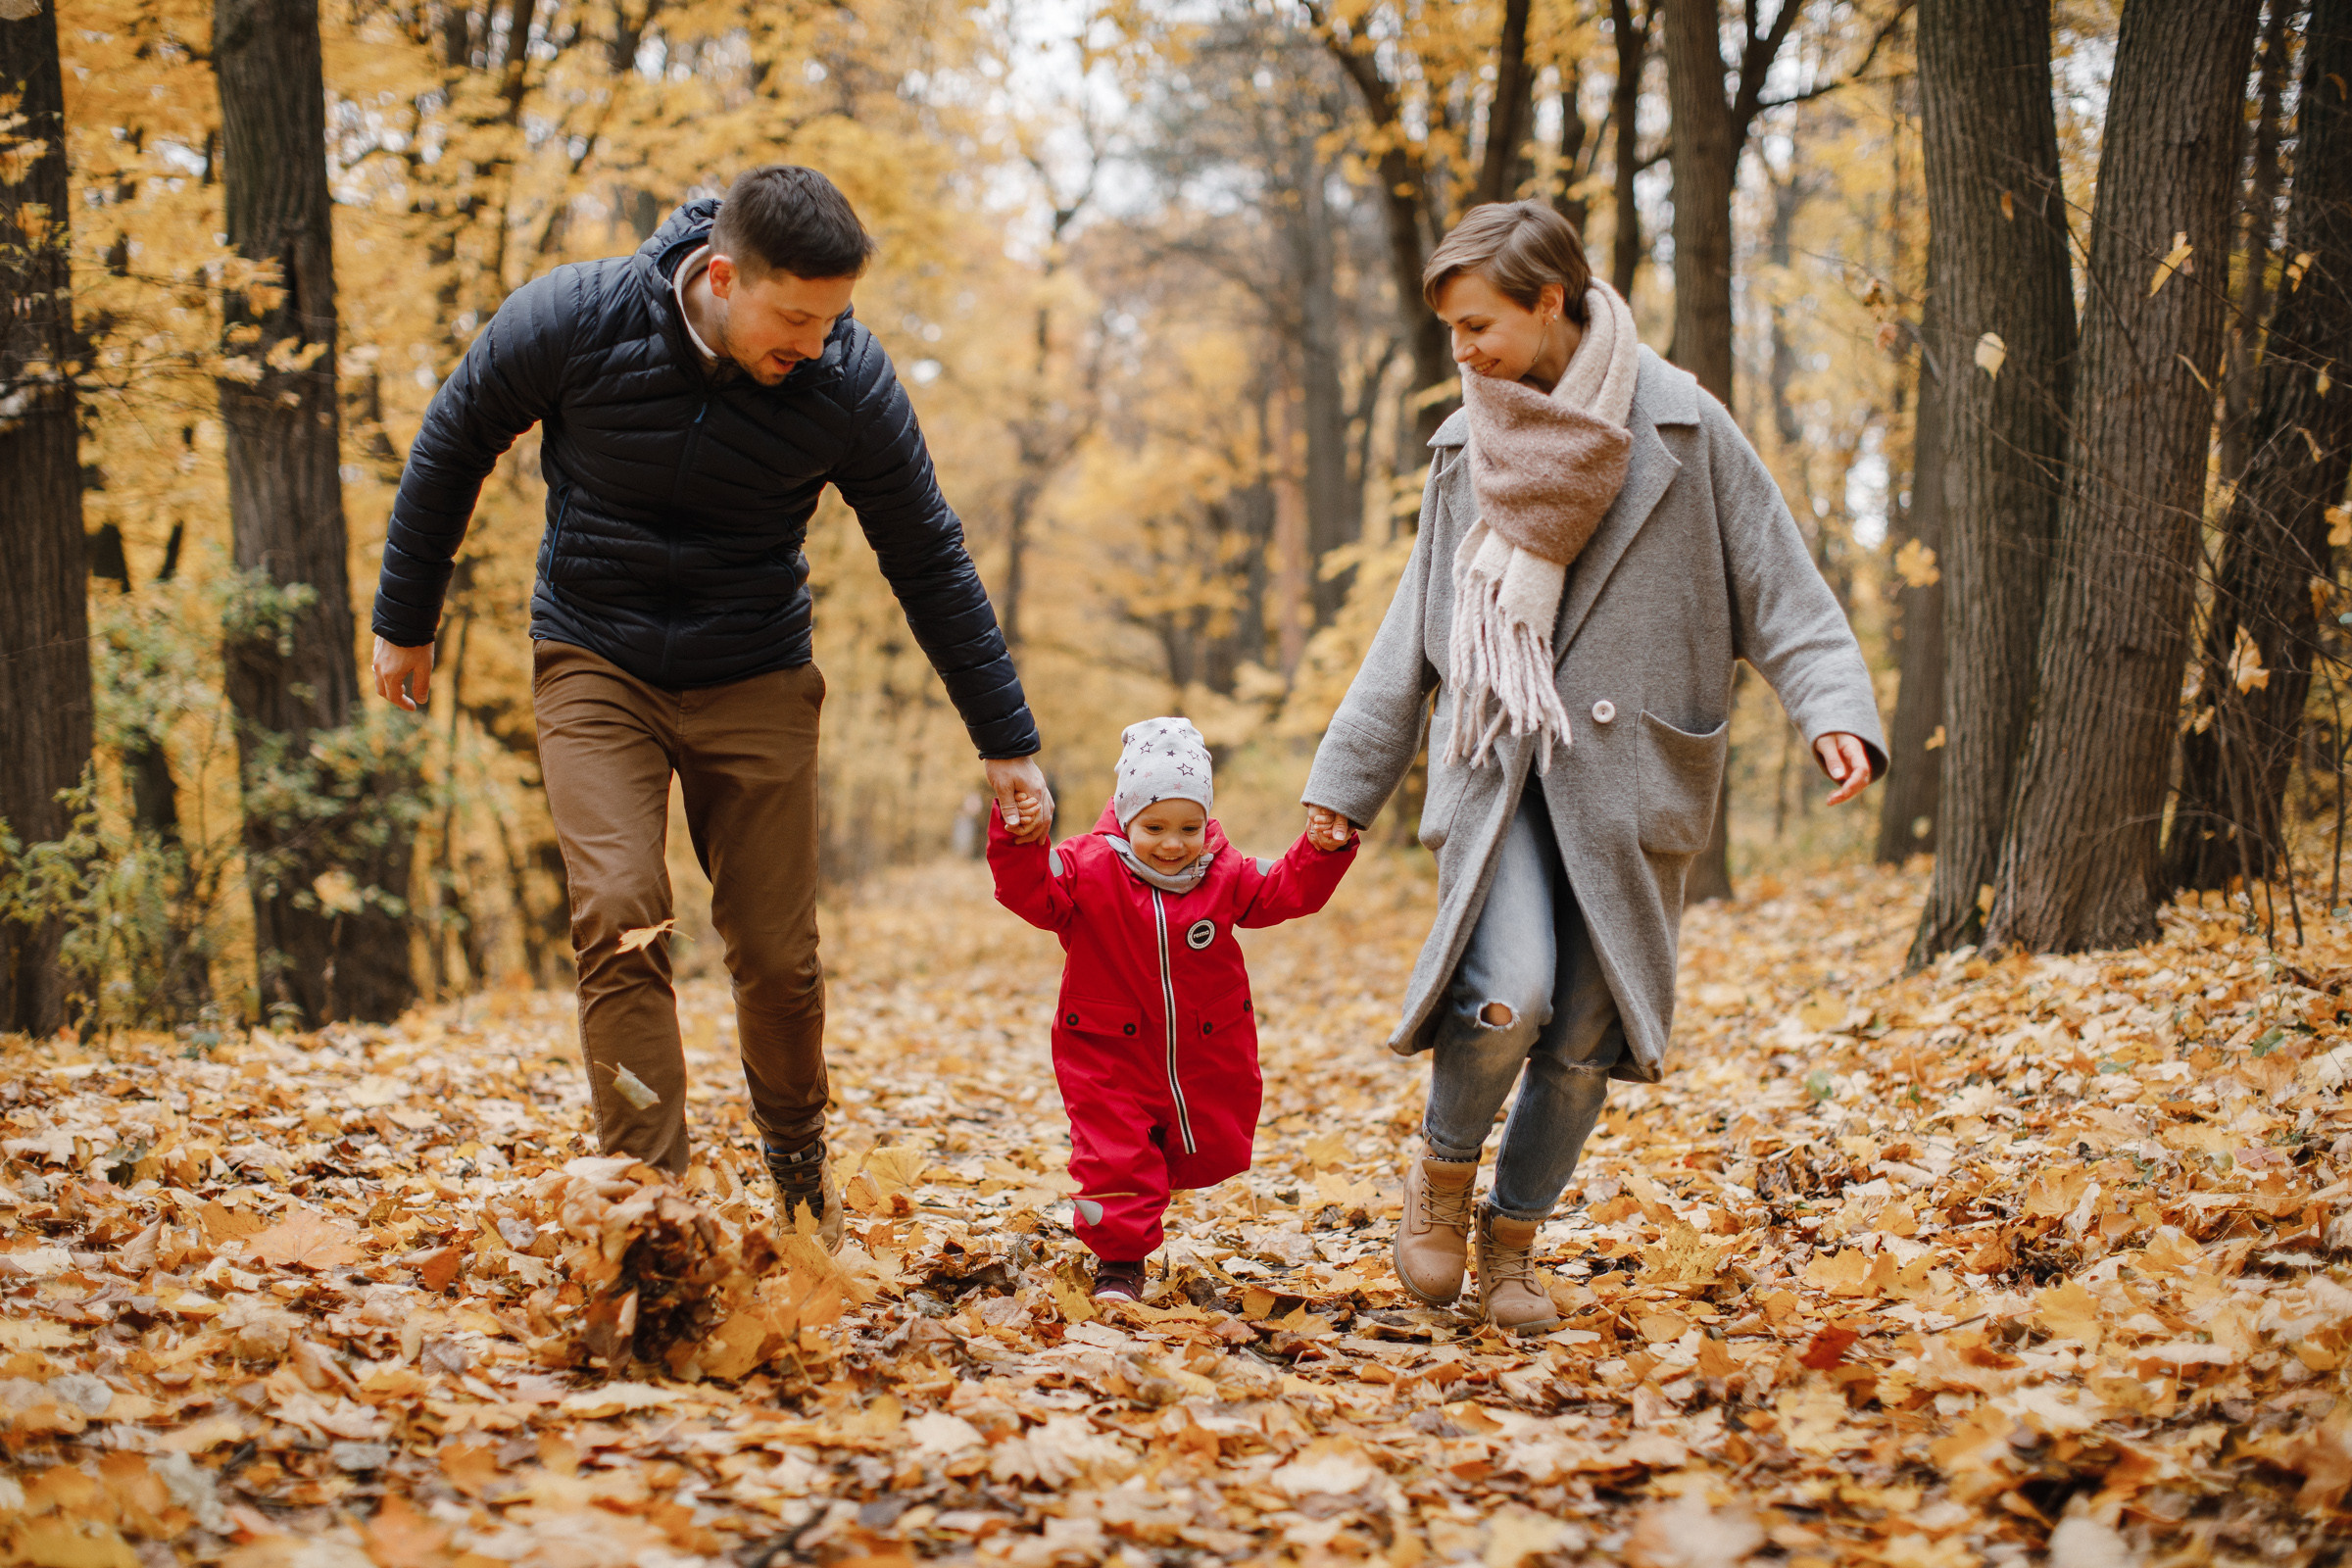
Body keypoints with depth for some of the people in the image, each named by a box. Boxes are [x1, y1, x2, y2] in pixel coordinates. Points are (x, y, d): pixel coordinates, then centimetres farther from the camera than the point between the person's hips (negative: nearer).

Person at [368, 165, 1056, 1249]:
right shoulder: (574, 319, -20)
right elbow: (452, 445, -1)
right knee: (619, 919, -18)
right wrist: (404, 621, 7)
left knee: (777, 955, 2)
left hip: (754, 681, 1)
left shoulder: (848, 379, -17)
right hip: (594, 664, -1)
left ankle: (794, 1147, 31)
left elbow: (928, 560, -4)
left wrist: (1006, 741, -1)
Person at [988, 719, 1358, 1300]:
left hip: (1206, 1056, 3)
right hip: (1111, 1054, -3)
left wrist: (1321, 852, -10)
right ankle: (1119, 1259, 11)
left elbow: (1283, 892, 6)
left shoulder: (1224, 874, -3)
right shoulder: (1089, 869, -12)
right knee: (1115, 1157, -5)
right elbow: (1029, 890, -21)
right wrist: (1019, 840, -38)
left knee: (1216, 1154, 15)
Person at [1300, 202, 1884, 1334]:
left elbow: (1777, 585, -2)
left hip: (1623, 774, -1)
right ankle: (1444, 1167, 8)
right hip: (1493, 764, 1)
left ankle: (1512, 1238, 24)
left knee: (1585, 1035, 3)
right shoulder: (1466, 448, 9)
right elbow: (1415, 634, 16)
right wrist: (1344, 779, 15)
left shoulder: (1680, 430, -2)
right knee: (1507, 995, -20)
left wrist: (1835, 711, -18)